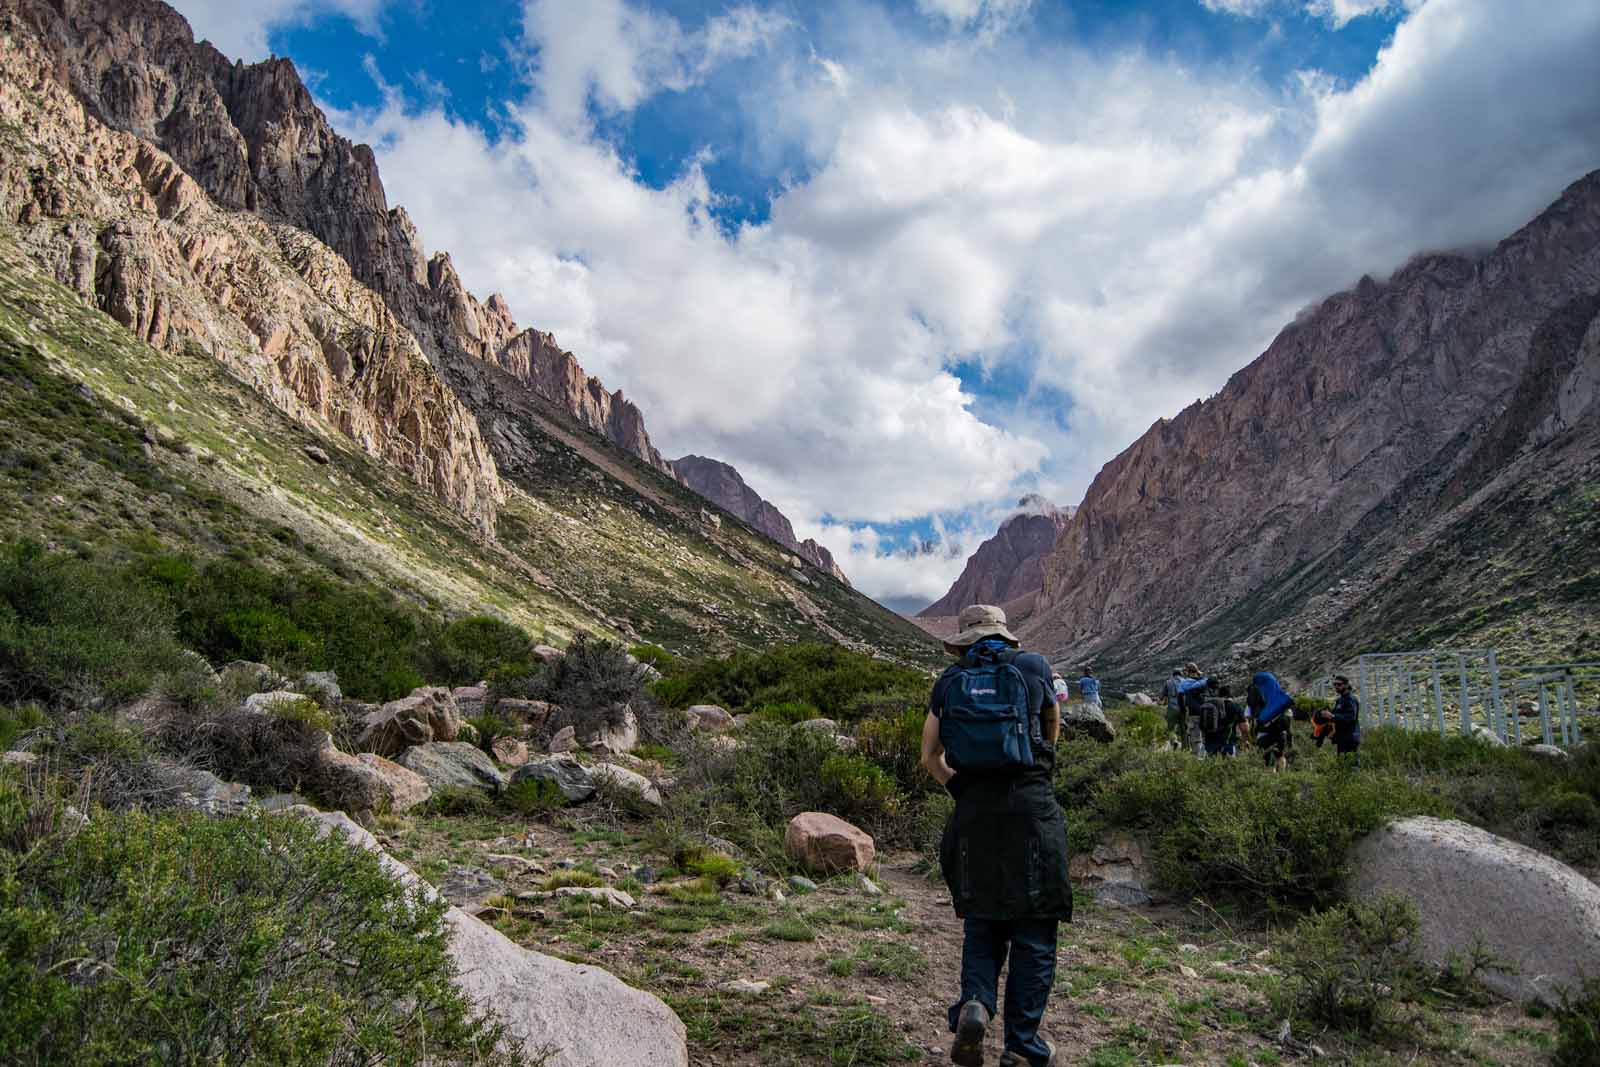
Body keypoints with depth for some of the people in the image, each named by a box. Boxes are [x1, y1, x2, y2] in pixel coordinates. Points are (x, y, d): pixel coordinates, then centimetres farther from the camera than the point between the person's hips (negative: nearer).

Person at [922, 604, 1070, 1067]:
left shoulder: (948, 683, 8)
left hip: (973, 813, 2)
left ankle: (975, 1003, -8)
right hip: (1031, 807, -2)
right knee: (1034, 930, 6)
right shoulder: (1033, 668, 5)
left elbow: (930, 757, 12)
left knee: (981, 923, 15)